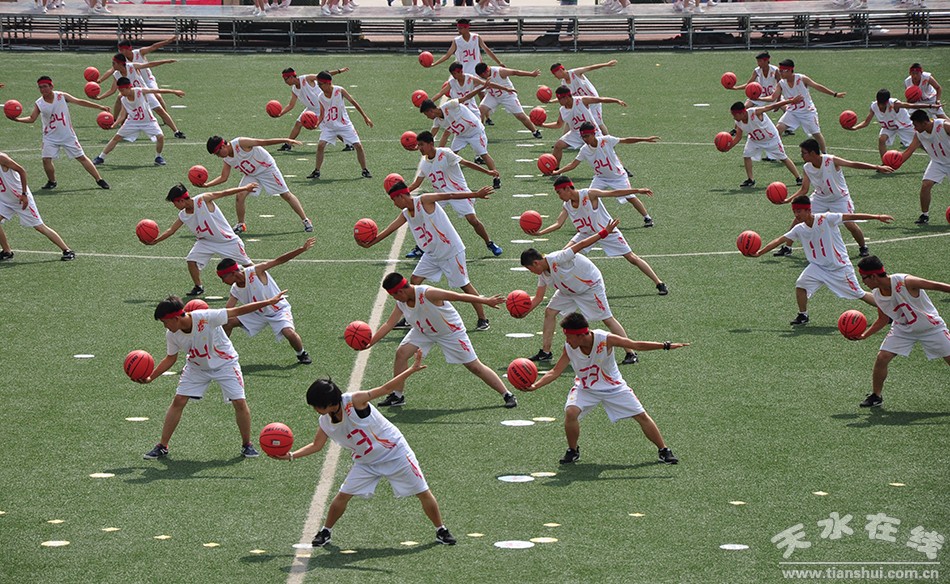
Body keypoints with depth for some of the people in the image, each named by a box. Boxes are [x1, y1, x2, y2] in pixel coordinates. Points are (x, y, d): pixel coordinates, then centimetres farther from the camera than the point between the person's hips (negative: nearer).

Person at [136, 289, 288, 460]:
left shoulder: (206, 318, -34)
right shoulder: (172, 335, -18)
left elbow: (237, 311, -28)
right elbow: (170, 359, 0)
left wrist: (269, 302, -28)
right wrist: (151, 377, -10)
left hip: (224, 363, -3)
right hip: (196, 367, 3)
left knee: (240, 403, -11)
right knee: (178, 401, -7)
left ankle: (247, 445, 9)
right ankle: (162, 446, 4)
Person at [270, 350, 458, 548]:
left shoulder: (354, 402, -28)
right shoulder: (324, 423, -10)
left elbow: (384, 389, -26)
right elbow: (317, 445, 5)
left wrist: (412, 369, -32)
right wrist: (291, 456, -6)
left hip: (395, 452, -5)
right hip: (366, 462, 5)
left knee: (424, 493, 1)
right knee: (343, 495, -4)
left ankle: (441, 530, 19)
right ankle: (325, 531, 16)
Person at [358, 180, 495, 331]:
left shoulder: (424, 201, -17)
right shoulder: (405, 215, 5)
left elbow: (449, 196, -20)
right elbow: (389, 230, 6)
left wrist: (476, 194, -24)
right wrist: (370, 243, 0)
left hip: (451, 251, -8)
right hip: (432, 254, 8)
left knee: (464, 285, -2)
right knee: (415, 280, 3)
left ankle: (482, 320, 7)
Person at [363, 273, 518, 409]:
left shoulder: (427, 294, -35)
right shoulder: (401, 304, -12)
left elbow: (459, 297, -33)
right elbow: (389, 324, -5)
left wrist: (486, 301, -33)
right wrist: (370, 342, -14)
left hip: (451, 332, -6)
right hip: (423, 331, 6)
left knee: (474, 366, -5)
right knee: (401, 353, -10)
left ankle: (507, 395, 4)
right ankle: (397, 396, 3)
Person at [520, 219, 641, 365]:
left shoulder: (557, 259, -32)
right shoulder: (543, 274, -5)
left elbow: (581, 245, -34)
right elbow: (538, 298, 3)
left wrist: (605, 232, -39)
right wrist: (524, 311, -11)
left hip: (591, 285, -9)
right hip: (569, 291, 9)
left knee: (607, 319, -8)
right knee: (549, 312, 2)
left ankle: (631, 353, -4)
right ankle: (545, 352, 9)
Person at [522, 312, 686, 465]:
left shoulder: (605, 339, -28)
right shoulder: (569, 348, -21)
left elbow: (636, 345, -20)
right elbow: (555, 372, -15)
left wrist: (666, 346, -22)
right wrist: (535, 385, -30)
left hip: (614, 386, -1)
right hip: (585, 387, 1)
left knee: (642, 416, -2)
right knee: (571, 412, -26)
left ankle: (663, 451, 17)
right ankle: (573, 451, -2)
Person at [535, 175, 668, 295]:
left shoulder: (589, 194, -25)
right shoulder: (566, 206, -7)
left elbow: (614, 193, -24)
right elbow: (558, 224, -9)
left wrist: (637, 190, -28)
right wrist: (540, 233, -24)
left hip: (607, 232, -6)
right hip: (586, 234, 6)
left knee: (632, 258, -5)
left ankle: (659, 284, 2)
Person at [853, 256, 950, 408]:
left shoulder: (905, 282, -31)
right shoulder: (877, 294, -11)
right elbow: (883, 319, 4)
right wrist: (864, 335, -8)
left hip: (930, 326, -4)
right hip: (902, 329, 4)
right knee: (882, 358, -9)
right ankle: (875, 396, 10)